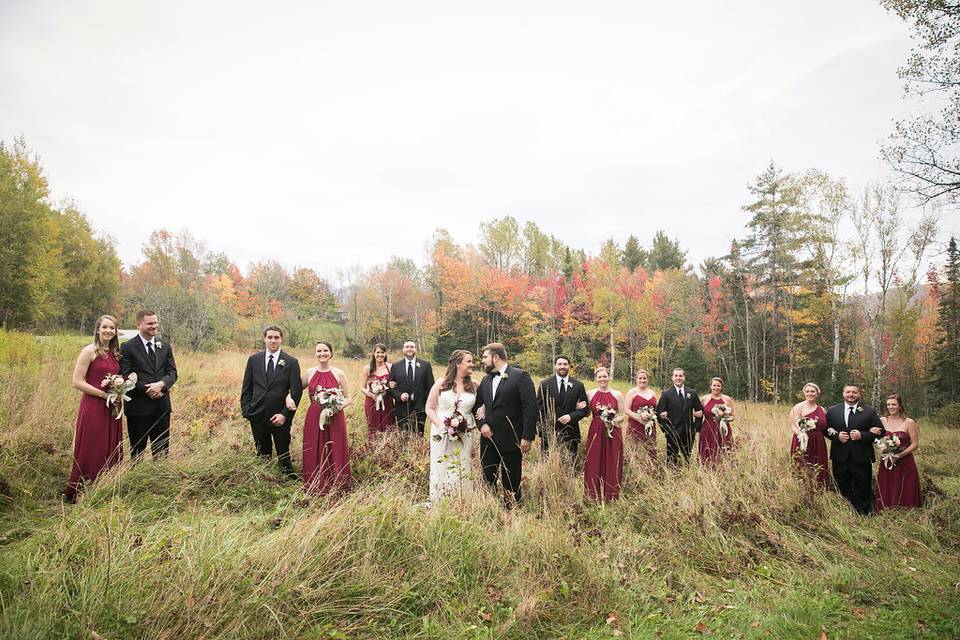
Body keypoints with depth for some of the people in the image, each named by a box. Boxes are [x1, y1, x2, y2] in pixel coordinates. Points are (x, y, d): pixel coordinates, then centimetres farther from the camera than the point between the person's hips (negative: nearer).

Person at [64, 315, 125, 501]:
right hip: (93, 407, -7)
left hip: (112, 409, 7)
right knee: (91, 452, -2)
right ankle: (79, 493, 12)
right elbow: (77, 382, -12)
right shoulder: (89, 351, -7)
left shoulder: (114, 353, 13)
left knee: (111, 452, 10)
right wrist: (104, 394, -16)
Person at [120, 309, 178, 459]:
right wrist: (147, 389, -16)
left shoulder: (165, 346, 10)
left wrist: (161, 384, -15)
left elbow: (172, 372, 5)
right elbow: (125, 376, -10)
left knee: (162, 449, 10)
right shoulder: (127, 347, -3)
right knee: (137, 449, 8)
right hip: (138, 406, -4)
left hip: (162, 406, 4)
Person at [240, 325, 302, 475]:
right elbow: (246, 388, 9)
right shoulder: (253, 360, 4)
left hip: (280, 417, -2)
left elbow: (296, 391, -4)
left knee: (284, 455, 5)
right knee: (262, 454, 13)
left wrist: (285, 414, -11)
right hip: (258, 416, 2)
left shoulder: (291, 362, -3)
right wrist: (246, 410, -1)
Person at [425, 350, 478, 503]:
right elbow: (429, 408, 2)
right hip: (442, 434, -1)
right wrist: (441, 425, -12)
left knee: (463, 471, 3)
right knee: (442, 470, 2)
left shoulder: (474, 385, 5)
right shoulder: (441, 383, 0)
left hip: (465, 436, 1)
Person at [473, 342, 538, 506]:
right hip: (489, 438, 6)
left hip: (511, 440, -6)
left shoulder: (520, 376, -8)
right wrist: (482, 424, 0)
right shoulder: (485, 380, 12)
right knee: (487, 480, 9)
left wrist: (527, 437, -17)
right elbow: (477, 405, 19)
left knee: (511, 483, 5)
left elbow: (530, 407, -13)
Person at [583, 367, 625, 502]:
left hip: (613, 432, 0)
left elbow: (621, 414, 4)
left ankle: (611, 494, 14)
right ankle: (594, 494, 11)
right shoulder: (590, 394, 4)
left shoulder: (617, 394, 2)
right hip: (595, 431, 1)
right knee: (594, 463, 1)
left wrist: (613, 421, -13)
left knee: (612, 464, 2)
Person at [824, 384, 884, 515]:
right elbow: (826, 429, 7)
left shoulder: (869, 412, 1)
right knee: (841, 490, 10)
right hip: (840, 459, 1)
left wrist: (861, 435, -15)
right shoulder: (832, 411, 6)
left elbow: (880, 431, -1)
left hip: (862, 459, -1)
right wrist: (836, 436, -12)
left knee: (862, 492, 6)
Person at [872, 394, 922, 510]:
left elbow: (915, 444, -5)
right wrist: (871, 431, -11)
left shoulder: (909, 423, -5)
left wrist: (899, 455, -16)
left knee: (904, 495, 4)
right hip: (886, 462, 3)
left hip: (905, 463, -3)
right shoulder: (882, 421, 4)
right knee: (886, 494, 7)